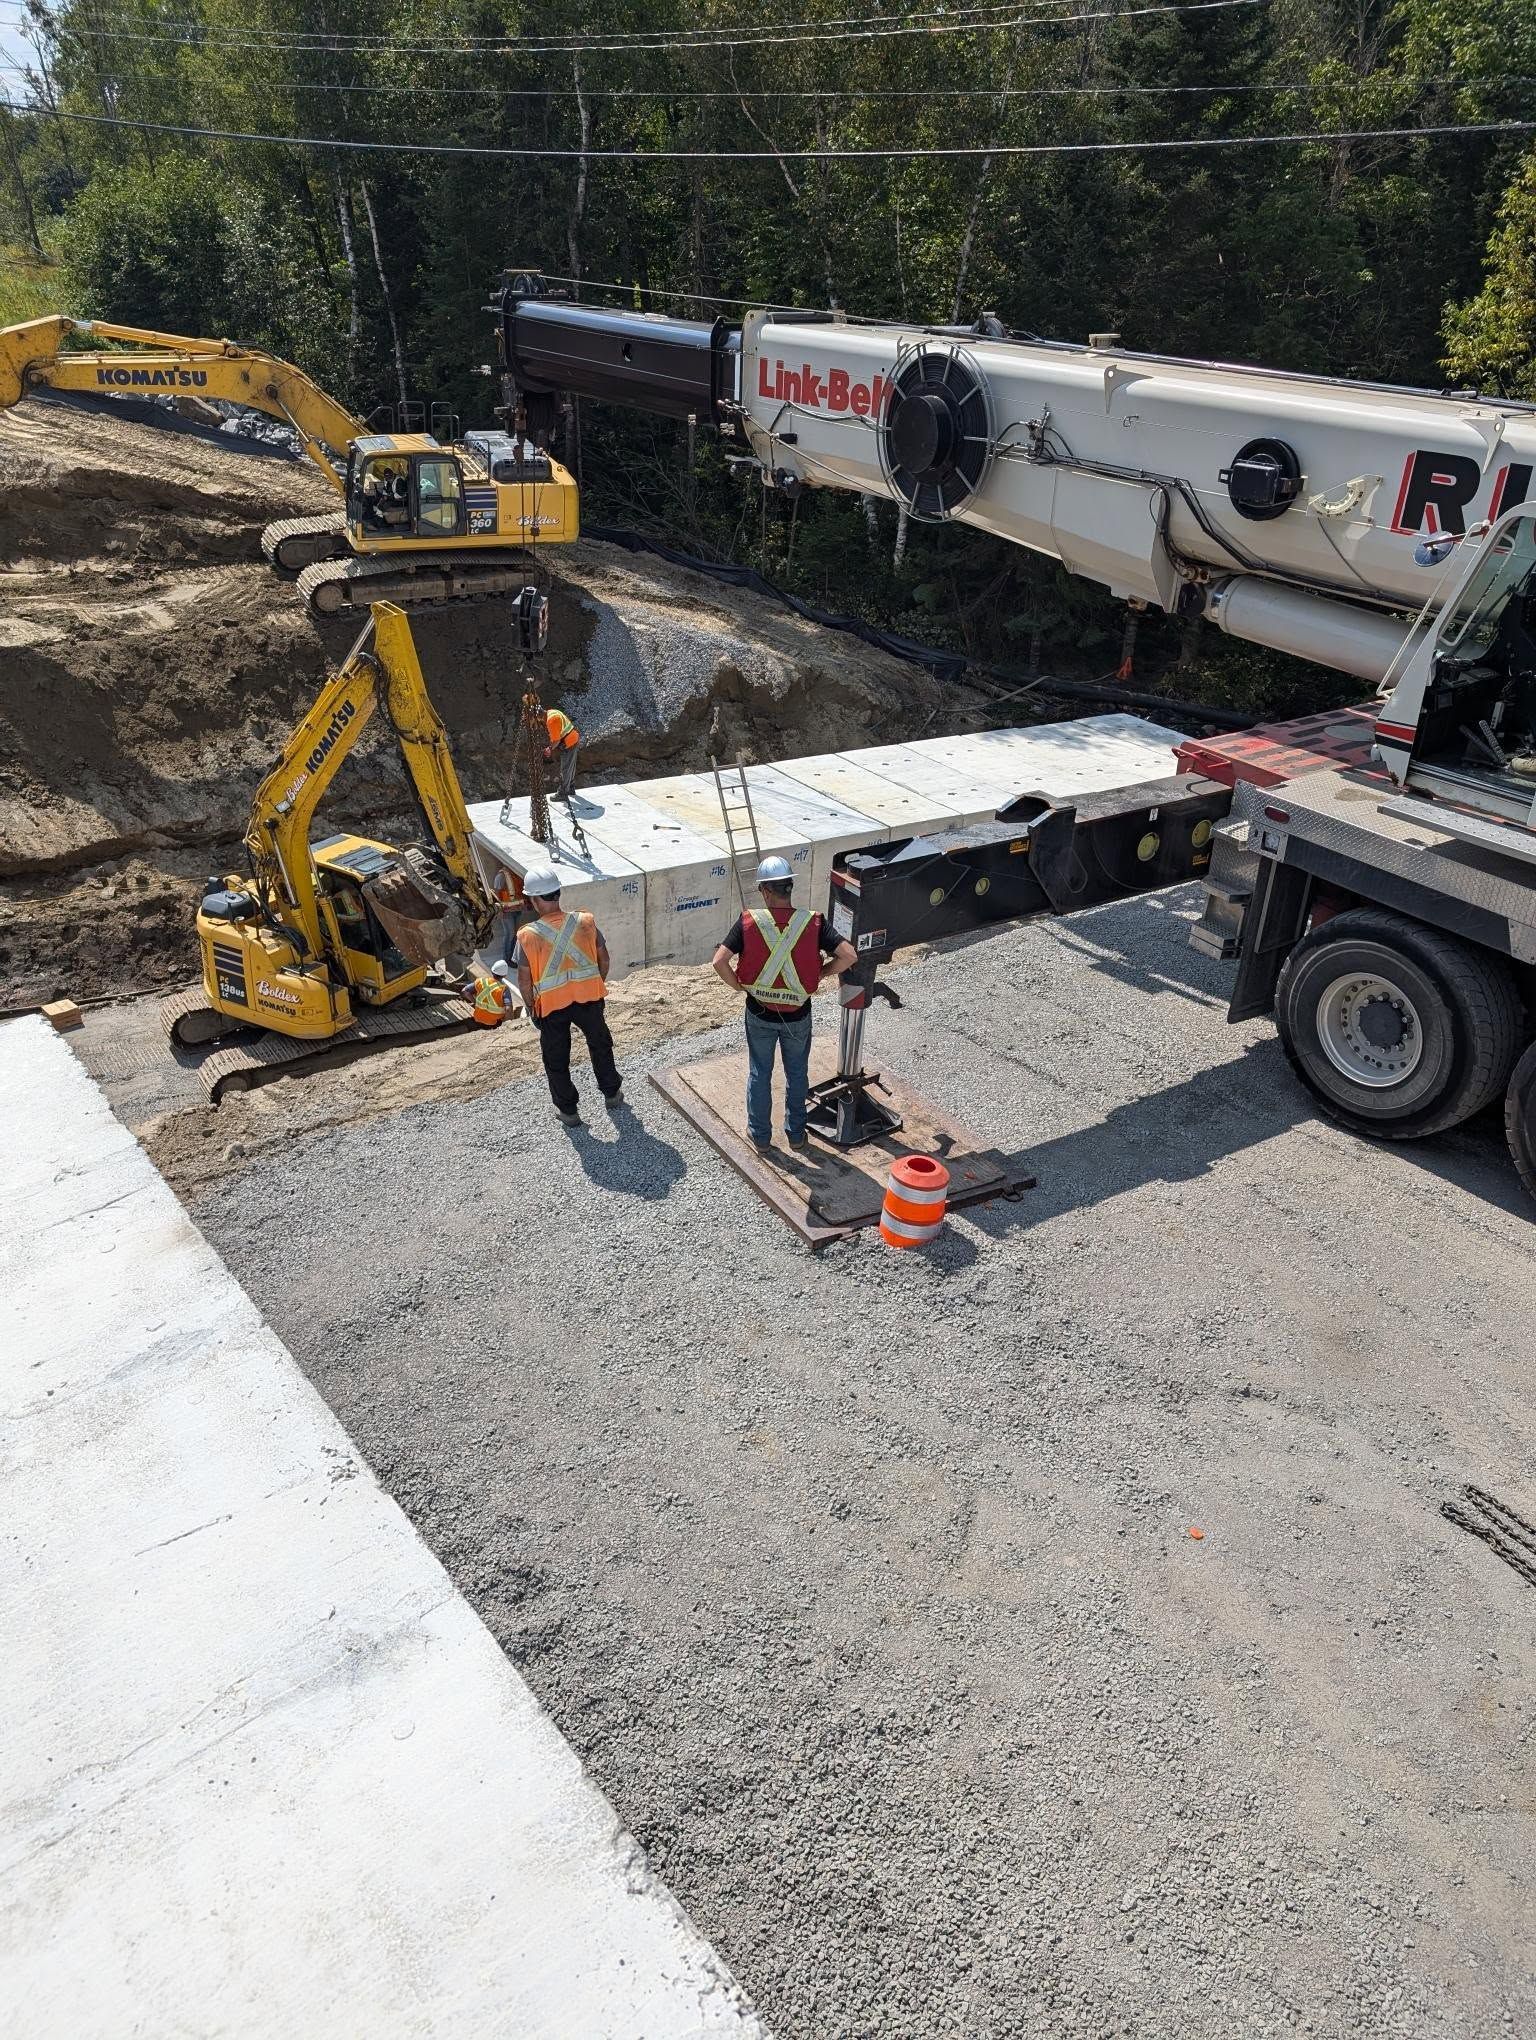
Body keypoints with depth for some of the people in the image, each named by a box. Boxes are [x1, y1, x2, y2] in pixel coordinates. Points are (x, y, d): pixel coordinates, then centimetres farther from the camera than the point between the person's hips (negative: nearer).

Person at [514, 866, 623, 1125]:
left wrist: (531, 1007, 4)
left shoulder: (528, 935, -18)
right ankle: (611, 1092, 40)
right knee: (600, 1045, 25)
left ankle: (568, 1109, 27)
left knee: (556, 1059, 17)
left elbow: (524, 979, -11)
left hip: (551, 1006, -2)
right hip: (589, 997, 2)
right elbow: (603, 959, -1)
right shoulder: (585, 923, -12)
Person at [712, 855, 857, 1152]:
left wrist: (739, 985, -4)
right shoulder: (812, 922, -15)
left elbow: (720, 961, -22)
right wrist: (821, 973, -4)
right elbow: (849, 956, -21)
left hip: (759, 1013, 0)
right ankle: (796, 1133, 33)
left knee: (759, 1074, 18)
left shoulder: (750, 922, -17)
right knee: (797, 1074, 20)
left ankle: (760, 1134, 31)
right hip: (798, 1015, 0)